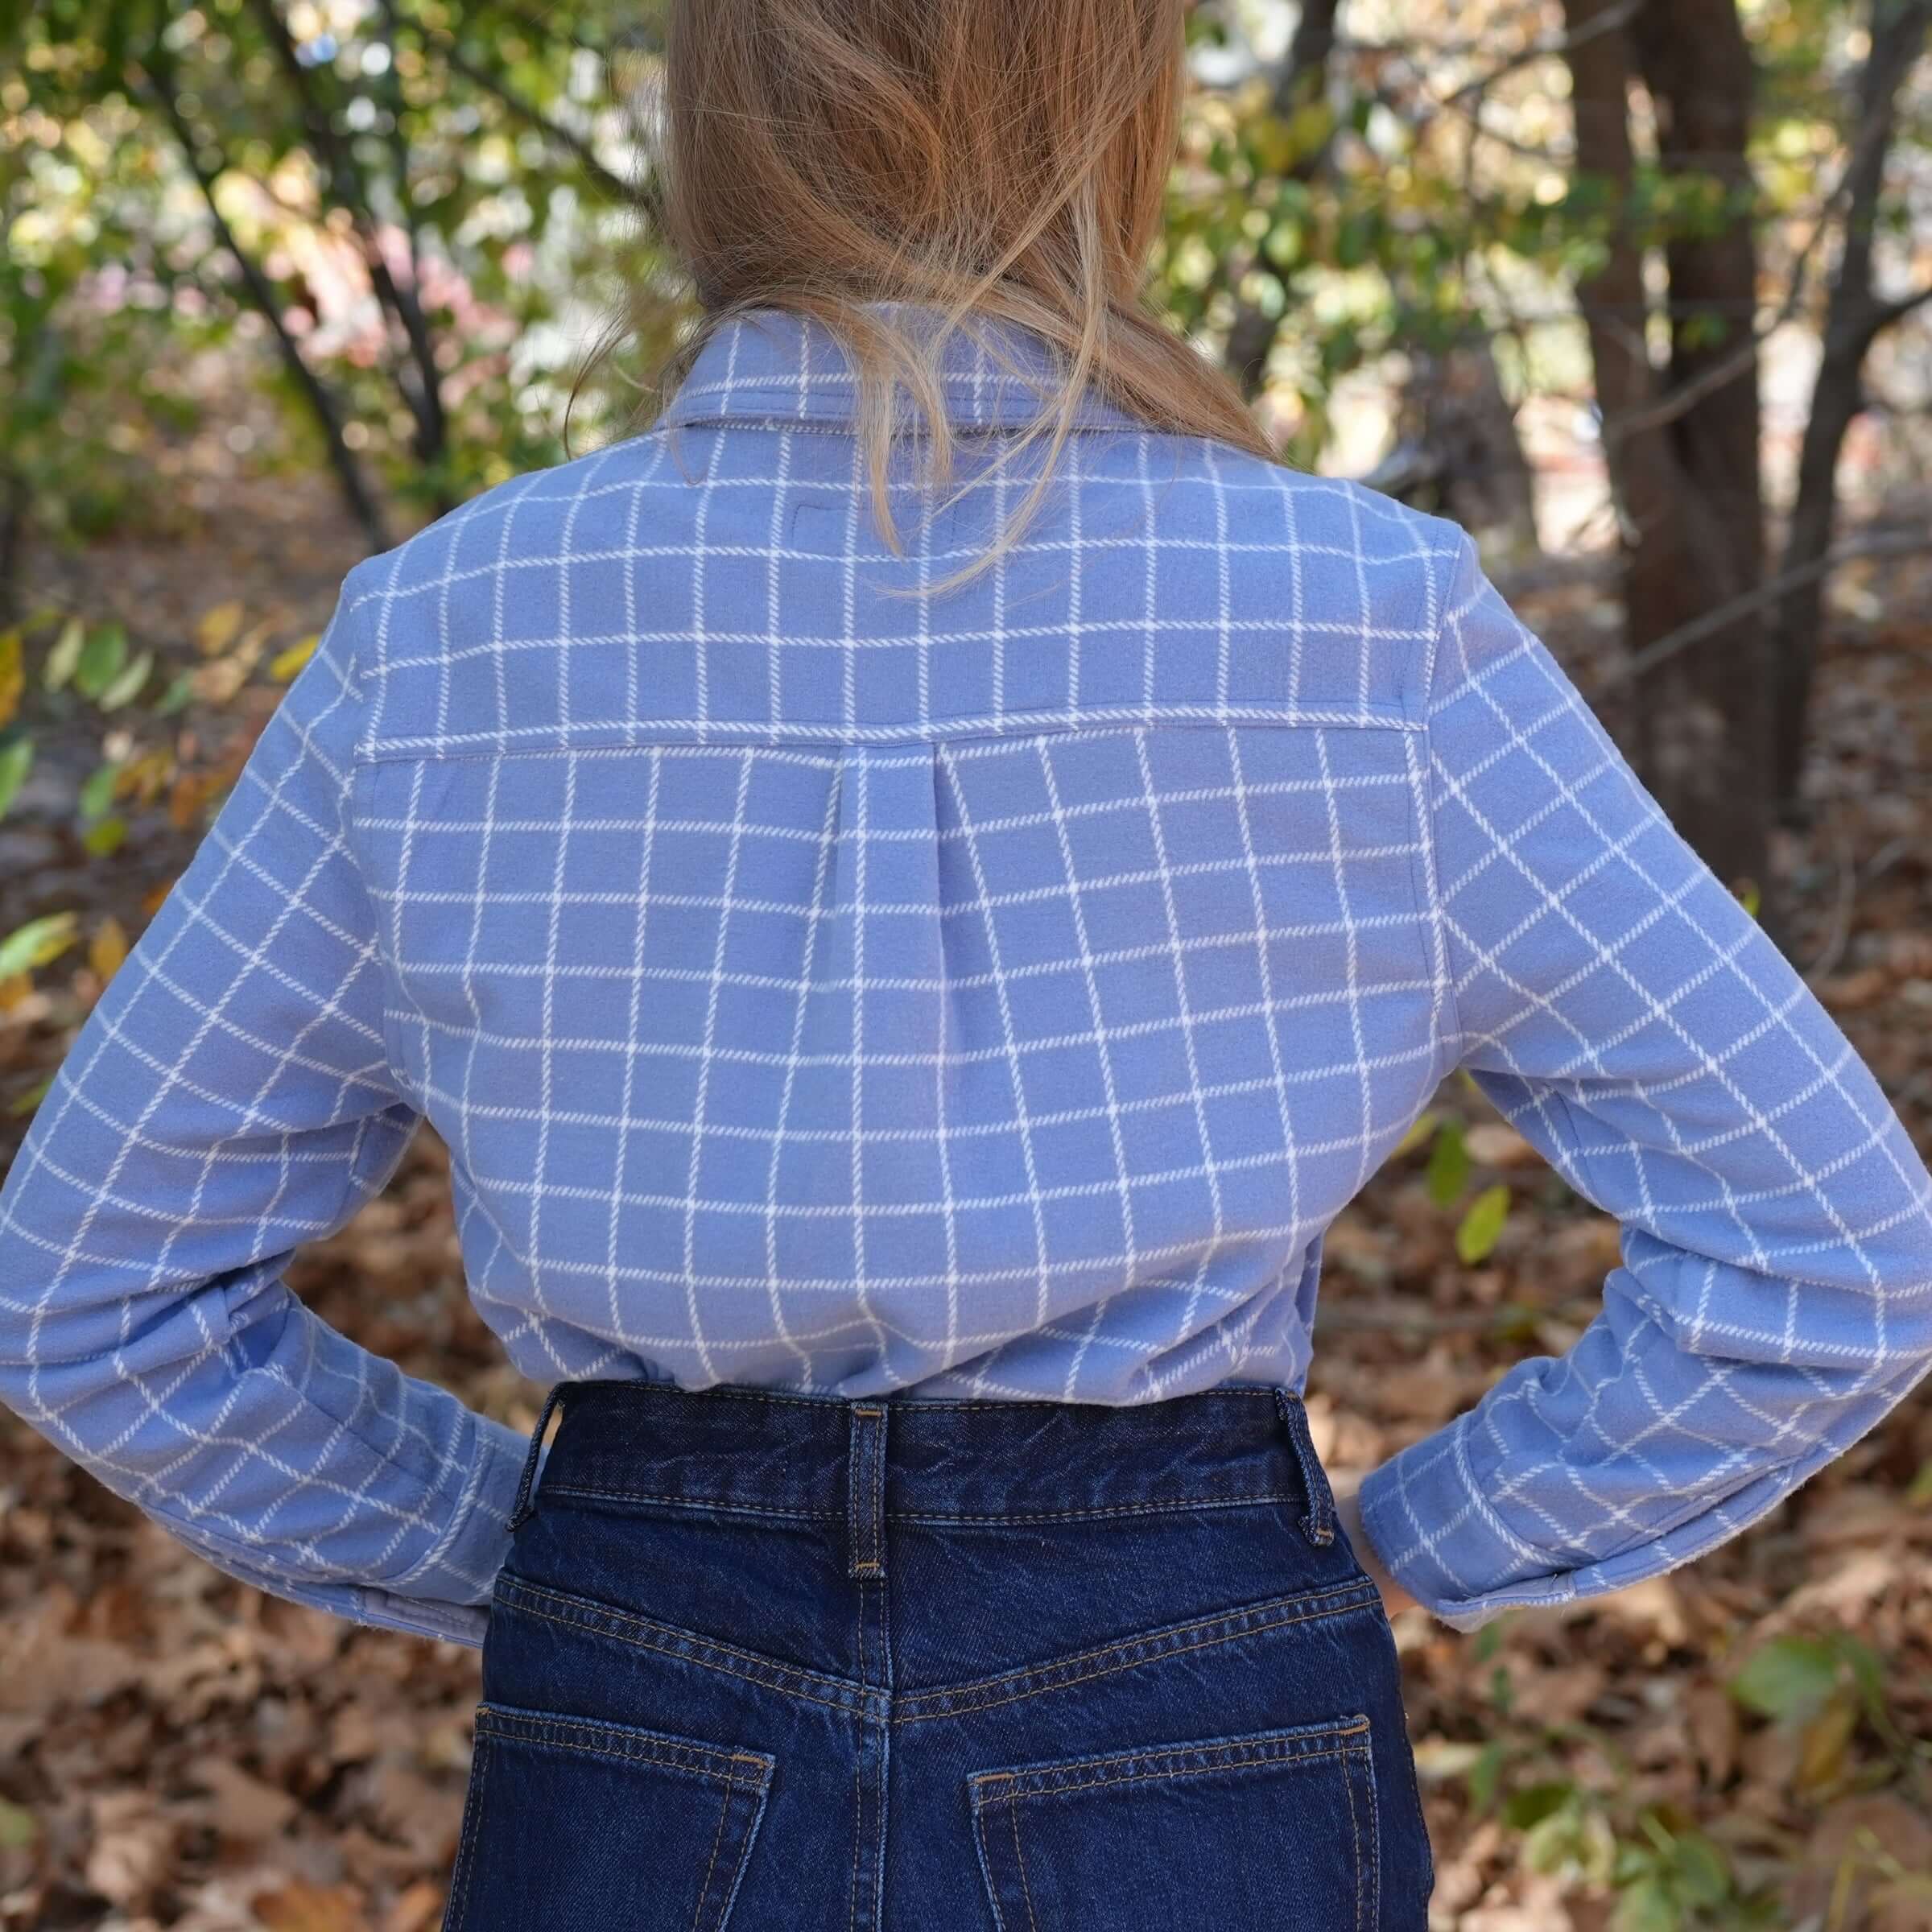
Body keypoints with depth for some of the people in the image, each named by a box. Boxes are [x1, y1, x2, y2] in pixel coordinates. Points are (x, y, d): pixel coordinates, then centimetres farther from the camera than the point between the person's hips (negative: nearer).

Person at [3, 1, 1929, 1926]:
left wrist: (578, 1573, 5)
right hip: (1196, 1755, -1)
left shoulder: (449, 631, -8)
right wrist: (1400, 1549, 2)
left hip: (637, 1771, 1)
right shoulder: (1368, 623, -12)